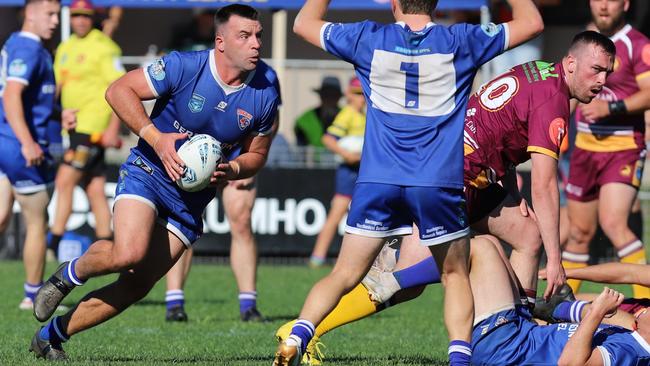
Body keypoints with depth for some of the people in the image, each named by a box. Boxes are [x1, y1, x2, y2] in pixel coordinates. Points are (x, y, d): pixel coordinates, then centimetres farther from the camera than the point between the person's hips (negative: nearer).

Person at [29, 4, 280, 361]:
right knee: (129, 253, -31)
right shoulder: (184, 67, -19)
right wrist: (156, 138, -22)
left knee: (137, 284, 0)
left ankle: (50, 336, 18)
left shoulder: (265, 94, -7)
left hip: (193, 197, 4)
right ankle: (70, 275, 3)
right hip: (148, 172, -4)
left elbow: (256, 154, 8)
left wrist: (230, 170, -15)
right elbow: (119, 90, -11)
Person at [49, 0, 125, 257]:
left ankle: (54, 243, -12)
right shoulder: (65, 48, 15)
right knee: (95, 190, 8)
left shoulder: (103, 47, -9)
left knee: (64, 181, -13)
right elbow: (57, 86, 20)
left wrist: (113, 128, -18)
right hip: (75, 127, 8)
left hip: (94, 126, -8)